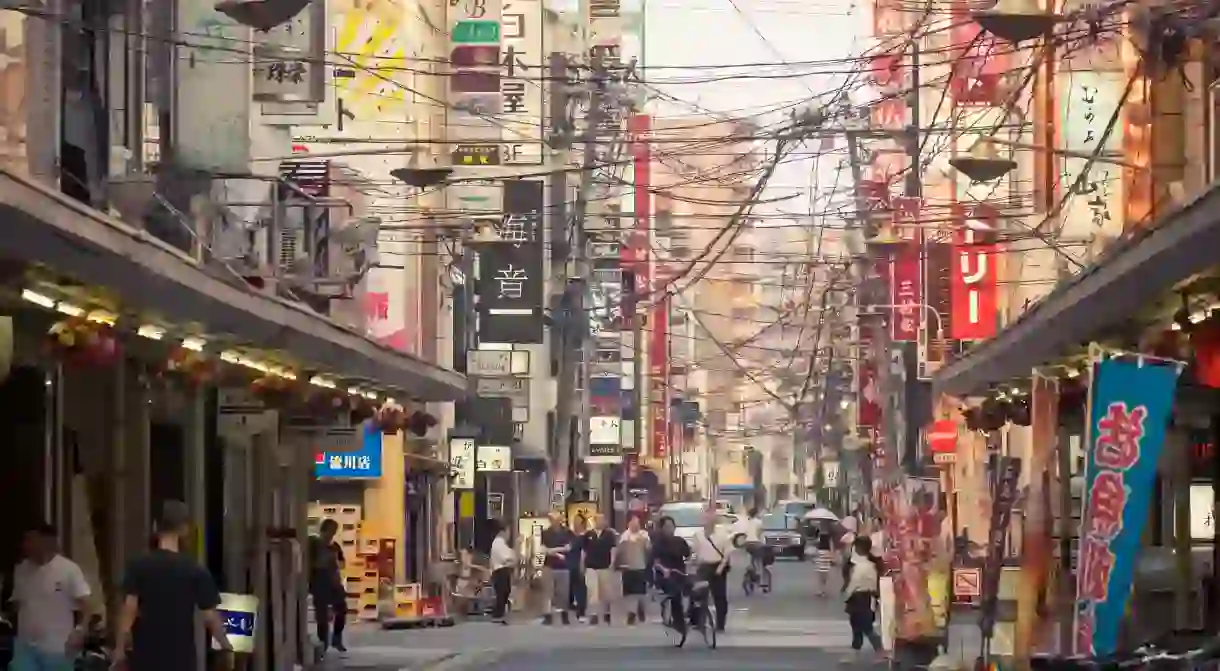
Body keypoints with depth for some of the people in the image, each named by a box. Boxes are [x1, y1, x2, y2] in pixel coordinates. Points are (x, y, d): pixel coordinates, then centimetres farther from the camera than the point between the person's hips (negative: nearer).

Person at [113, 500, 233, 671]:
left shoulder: (138, 566, -4)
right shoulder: (195, 571, -4)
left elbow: (129, 608, -10)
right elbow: (210, 617, -4)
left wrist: (120, 647, -6)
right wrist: (227, 647, 10)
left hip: (145, 654, 1)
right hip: (180, 657, -1)